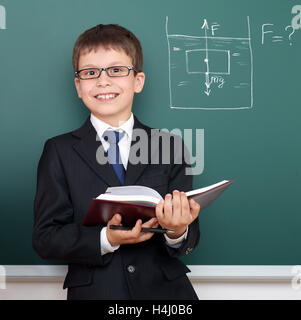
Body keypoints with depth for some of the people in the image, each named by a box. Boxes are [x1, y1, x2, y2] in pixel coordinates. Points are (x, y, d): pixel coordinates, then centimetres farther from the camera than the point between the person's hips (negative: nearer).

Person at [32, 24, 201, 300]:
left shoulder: (169, 147, 6)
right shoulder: (60, 151, 4)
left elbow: (189, 242, 4)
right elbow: (45, 238, -2)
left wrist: (178, 233, -18)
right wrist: (106, 239, -17)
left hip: (165, 290, 1)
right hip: (93, 291, -1)